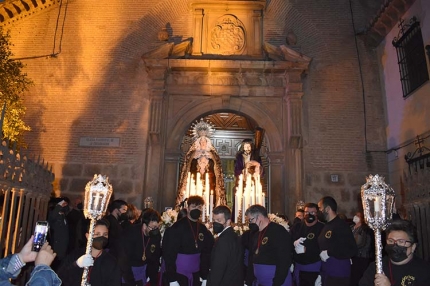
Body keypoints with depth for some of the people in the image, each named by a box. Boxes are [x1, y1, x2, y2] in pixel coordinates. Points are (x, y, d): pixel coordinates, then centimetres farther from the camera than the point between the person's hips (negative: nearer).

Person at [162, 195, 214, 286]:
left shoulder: (203, 229, 3)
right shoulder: (177, 227, -11)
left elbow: (206, 253, 8)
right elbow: (169, 254, -13)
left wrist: (205, 277, 5)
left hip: (195, 276, 5)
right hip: (178, 275, -4)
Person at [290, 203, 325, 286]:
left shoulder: (322, 228, -10)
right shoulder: (297, 227, 7)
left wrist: (306, 249, -24)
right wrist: (294, 243, -19)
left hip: (314, 268, -5)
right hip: (298, 267, 5)